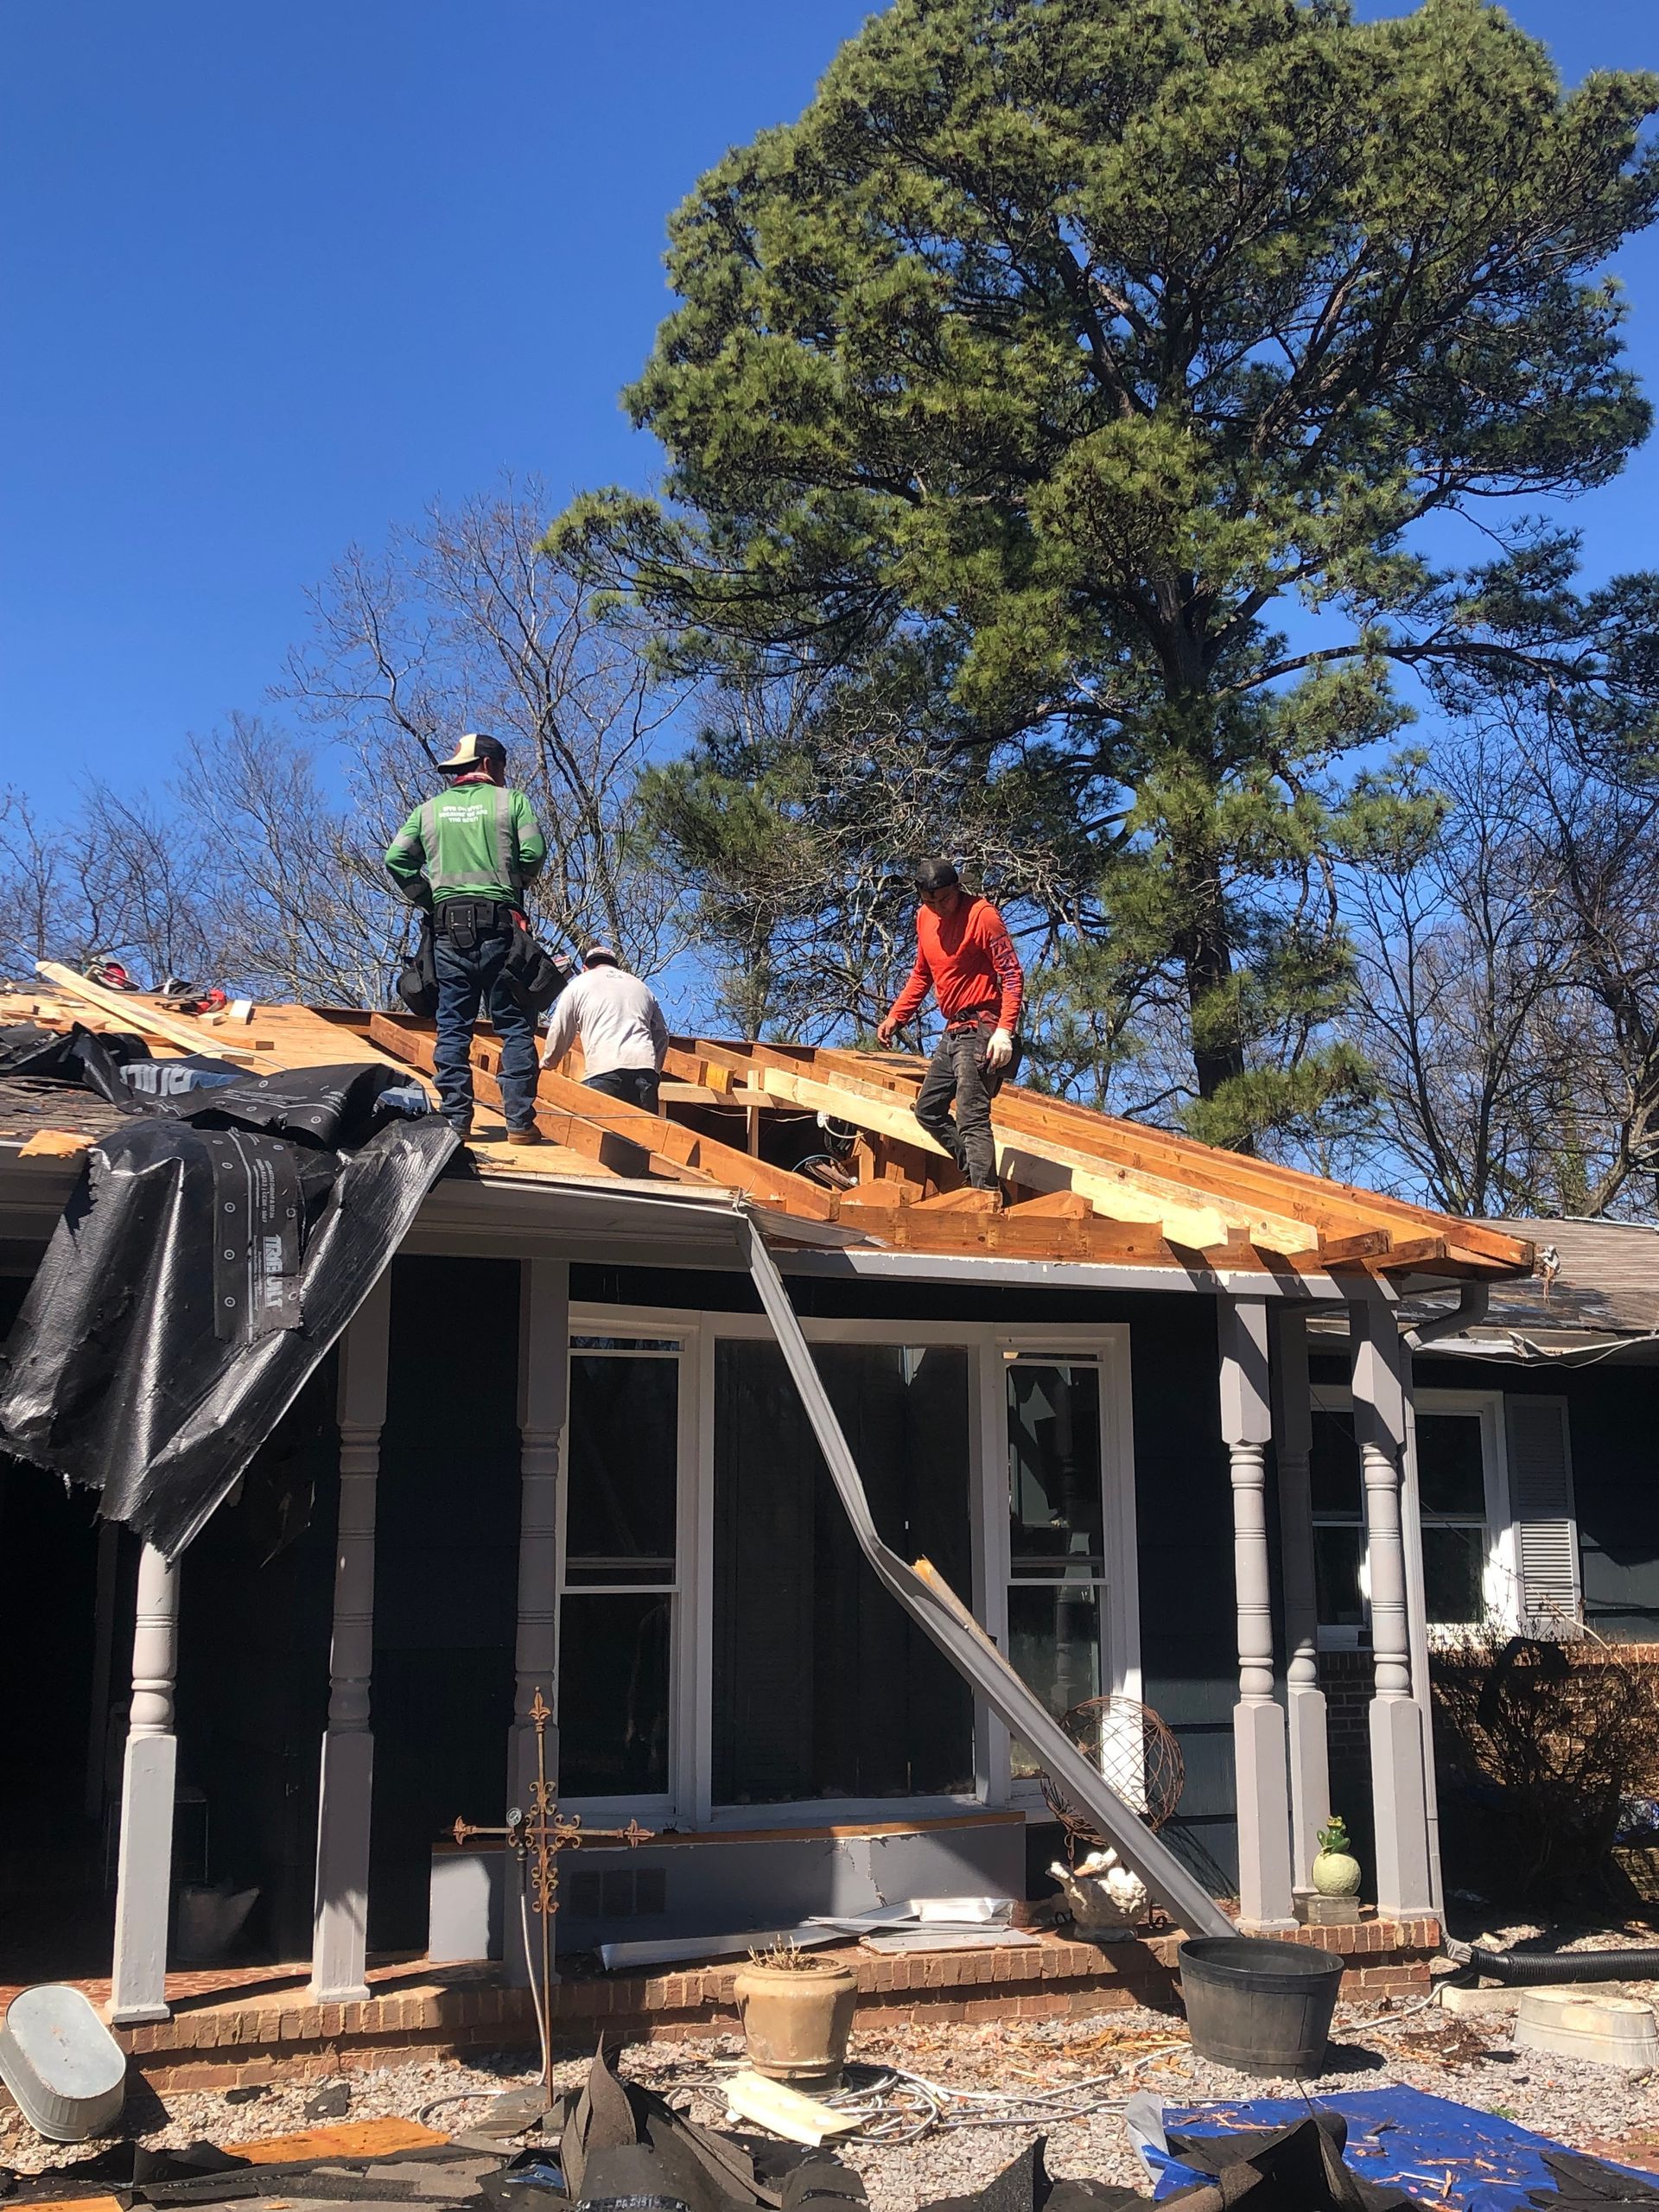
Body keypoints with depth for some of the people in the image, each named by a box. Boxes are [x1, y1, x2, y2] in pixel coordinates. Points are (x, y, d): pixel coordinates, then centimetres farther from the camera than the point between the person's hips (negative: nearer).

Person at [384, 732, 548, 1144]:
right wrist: (515, 884, 11)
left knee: (452, 1028, 5)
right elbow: (534, 853, -8)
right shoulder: (510, 801, 4)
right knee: (515, 1026, 1)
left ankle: (455, 1122, 1)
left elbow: (397, 859, 1)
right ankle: (519, 1122, -4)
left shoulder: (430, 809, 12)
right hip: (499, 924, -3)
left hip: (448, 926, 3)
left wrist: (428, 901, 10)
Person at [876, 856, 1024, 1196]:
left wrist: (1005, 1030, -27)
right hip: (954, 1031, 10)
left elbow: (1012, 975, -16)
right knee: (928, 1110, 15)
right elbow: (922, 975, 23)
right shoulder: (925, 917, 11)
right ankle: (977, 1174, 19)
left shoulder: (982, 915, -13)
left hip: (981, 1029, -10)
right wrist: (895, 1016, 12)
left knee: (971, 1118, -17)